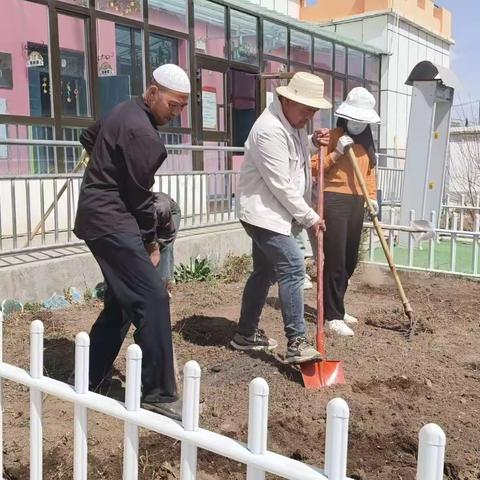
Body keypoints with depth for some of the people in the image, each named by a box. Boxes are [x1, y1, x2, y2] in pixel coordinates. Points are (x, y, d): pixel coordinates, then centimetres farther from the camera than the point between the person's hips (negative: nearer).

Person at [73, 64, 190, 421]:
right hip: (111, 221, -11)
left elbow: (88, 138, 28)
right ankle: (159, 395, -8)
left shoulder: (125, 112, 12)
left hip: (103, 217, 11)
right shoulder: (141, 131, -19)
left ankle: (89, 378, 24)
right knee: (153, 298, -13)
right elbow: (140, 194, -14)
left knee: (123, 300, 15)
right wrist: (152, 242, -3)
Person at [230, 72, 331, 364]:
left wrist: (312, 143, 7)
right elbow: (281, 186, -22)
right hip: (265, 214, -10)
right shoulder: (270, 130, -21)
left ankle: (246, 334, 25)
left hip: (272, 215, 10)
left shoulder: (293, 124, 11)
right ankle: (297, 343, -14)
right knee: (293, 268, -16)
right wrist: (310, 217, -15)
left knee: (264, 273, 14)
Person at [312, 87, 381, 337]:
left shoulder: (366, 142, 16)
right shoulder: (333, 136, -5)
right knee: (336, 261, -7)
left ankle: (335, 308, 28)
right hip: (335, 202, -7)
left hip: (357, 203, 7)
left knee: (350, 261, 13)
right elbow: (314, 169, -10)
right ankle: (332, 318, 0)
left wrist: (372, 197, 7)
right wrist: (337, 152, -18)